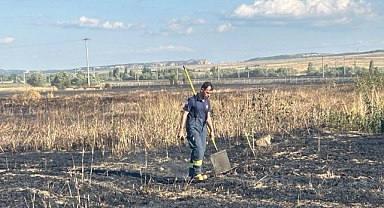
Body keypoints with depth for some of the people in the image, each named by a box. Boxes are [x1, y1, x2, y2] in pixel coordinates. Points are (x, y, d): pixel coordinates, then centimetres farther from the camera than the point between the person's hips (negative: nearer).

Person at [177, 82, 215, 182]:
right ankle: (196, 173, -11)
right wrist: (181, 130, -12)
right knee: (198, 149, -18)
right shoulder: (192, 100, -7)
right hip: (193, 127, -7)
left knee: (201, 151, 6)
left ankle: (192, 173, 15)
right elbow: (184, 115, -7)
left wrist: (211, 130, 23)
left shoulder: (207, 101, 13)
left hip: (203, 128, 7)